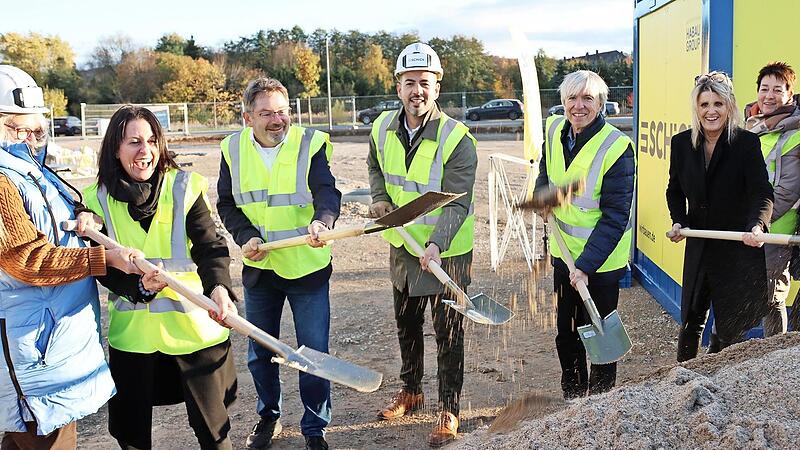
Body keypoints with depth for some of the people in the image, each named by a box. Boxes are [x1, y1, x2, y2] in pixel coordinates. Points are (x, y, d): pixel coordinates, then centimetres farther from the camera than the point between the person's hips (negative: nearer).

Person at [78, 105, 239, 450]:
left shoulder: (185, 188, -8)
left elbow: (210, 246, -17)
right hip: (131, 331, 3)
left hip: (192, 326, -2)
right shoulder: (98, 199, -1)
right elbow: (104, 268, 0)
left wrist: (219, 286, -37)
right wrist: (139, 286, -21)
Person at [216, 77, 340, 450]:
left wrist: (321, 222, -44)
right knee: (259, 352, 16)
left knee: (314, 352, 1)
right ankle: (268, 416, 40)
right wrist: (246, 236, -12)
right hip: (258, 267, 3)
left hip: (308, 266, -3)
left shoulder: (312, 143, -10)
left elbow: (327, 192, -22)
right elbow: (227, 204, 5)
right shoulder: (234, 149, 0)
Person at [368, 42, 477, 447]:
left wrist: (436, 244, -39)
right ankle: (411, 391, 42)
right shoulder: (383, 128, -4)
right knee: (406, 324, 21)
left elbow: (457, 203, -26)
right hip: (402, 244, 6)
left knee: (448, 333, 4)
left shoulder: (457, 139, -22)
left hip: (446, 251, -6)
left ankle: (448, 411, 21)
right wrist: (380, 197, 1)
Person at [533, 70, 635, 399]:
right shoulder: (555, 130, -3)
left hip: (601, 261, -6)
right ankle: (572, 397, 39)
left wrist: (586, 265, -25)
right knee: (565, 334, 19)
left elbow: (615, 217, -21)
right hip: (564, 253, 6)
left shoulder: (617, 148, -21)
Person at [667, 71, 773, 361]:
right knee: (690, 321, 16)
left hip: (739, 250, -4)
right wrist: (678, 222, -5)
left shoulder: (747, 143, -11)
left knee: (729, 328, 5)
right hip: (698, 248, 4)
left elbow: (762, 193, -20)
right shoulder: (682, 144, 0)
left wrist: (756, 226, -39)